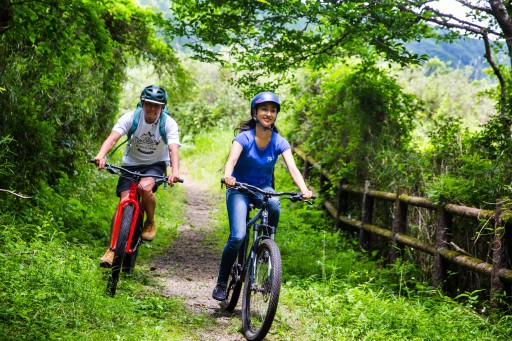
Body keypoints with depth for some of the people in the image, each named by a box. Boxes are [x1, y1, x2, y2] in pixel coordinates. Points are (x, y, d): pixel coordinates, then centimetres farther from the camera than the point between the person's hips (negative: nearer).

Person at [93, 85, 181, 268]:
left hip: (155, 165, -1)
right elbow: (112, 137, -30)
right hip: (131, 164, 1)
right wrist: (101, 154, -51)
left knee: (145, 187, -33)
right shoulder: (131, 117, -16)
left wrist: (175, 171, -51)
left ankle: (150, 223, -5)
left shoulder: (169, 124, -17)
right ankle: (112, 249, -6)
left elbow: (173, 149, -31)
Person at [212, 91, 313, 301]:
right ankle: (221, 283, -2)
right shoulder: (244, 138, -15)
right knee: (238, 237, -21)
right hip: (239, 189, -2)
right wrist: (228, 176, -55)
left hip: (263, 188, 2)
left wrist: (304, 189, -40)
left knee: (274, 204, -35)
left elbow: (292, 168, -21)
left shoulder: (279, 142, -8)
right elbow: (231, 160, -32)